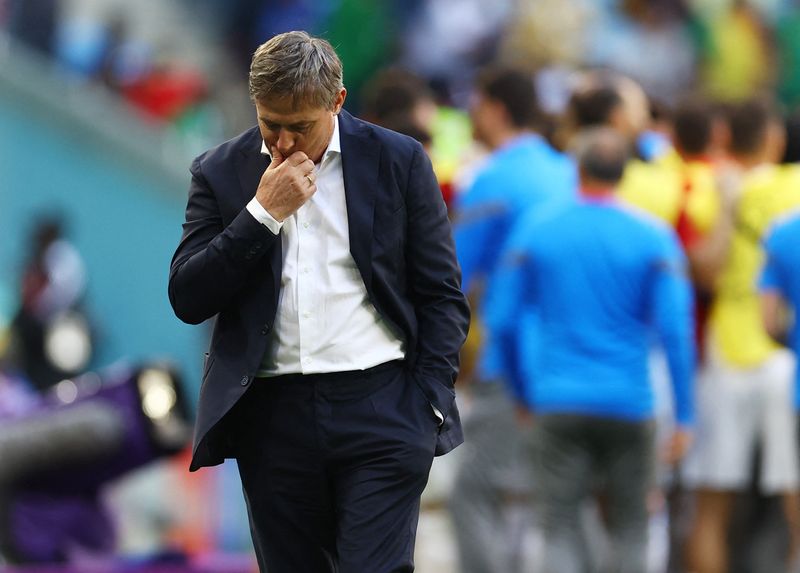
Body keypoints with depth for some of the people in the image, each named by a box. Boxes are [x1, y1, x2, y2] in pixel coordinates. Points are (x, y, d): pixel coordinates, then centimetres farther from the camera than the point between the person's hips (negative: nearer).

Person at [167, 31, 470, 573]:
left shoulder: (399, 161, 4)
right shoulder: (221, 172, 7)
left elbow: (443, 296, 6)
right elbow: (187, 299, -1)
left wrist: (429, 404, -4)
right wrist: (264, 213, -9)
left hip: (380, 406, -2)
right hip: (274, 416, 2)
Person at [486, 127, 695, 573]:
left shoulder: (535, 231, 1)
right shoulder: (654, 238, -3)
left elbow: (503, 321, 2)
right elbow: (675, 329, -9)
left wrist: (525, 388, 17)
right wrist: (684, 417, -4)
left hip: (558, 402, 0)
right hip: (629, 403, 0)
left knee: (561, 531, 1)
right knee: (630, 527, 13)